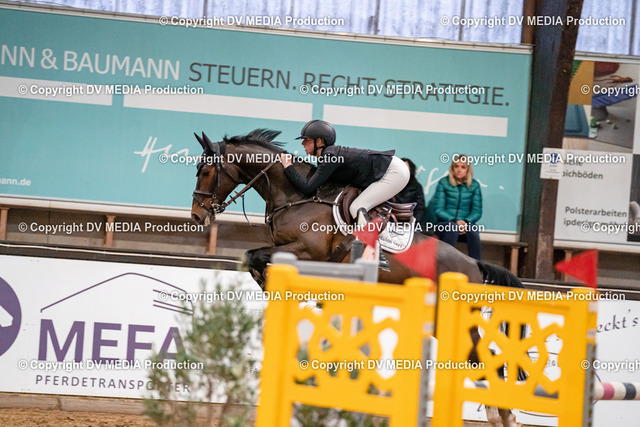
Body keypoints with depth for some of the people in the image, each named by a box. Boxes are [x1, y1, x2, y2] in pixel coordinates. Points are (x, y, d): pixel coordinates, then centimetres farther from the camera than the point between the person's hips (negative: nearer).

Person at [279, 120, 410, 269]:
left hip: (395, 172, -10)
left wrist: (288, 167, -11)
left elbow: (308, 188, -20)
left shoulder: (330, 157, -18)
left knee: (357, 208, -16)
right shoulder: (329, 154, 10)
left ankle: (378, 256, -23)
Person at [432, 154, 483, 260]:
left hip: (465, 223, 2)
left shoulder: (474, 185, 6)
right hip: (444, 223, -1)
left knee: (472, 230, -33)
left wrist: (466, 222, -16)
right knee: (453, 228, -36)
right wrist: (455, 221, -17)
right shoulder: (443, 183, 1)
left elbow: (477, 211, 4)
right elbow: (438, 210, -4)